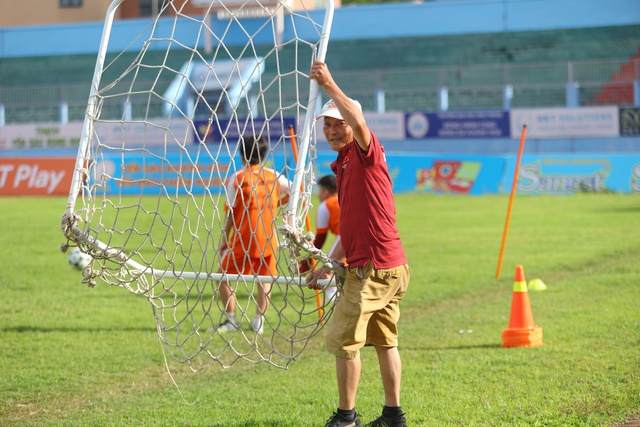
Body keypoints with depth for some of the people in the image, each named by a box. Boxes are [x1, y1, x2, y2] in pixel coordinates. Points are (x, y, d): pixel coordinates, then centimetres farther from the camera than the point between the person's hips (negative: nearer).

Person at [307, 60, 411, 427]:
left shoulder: (367, 153, -8)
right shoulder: (343, 165, 19)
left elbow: (359, 123, -33)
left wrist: (330, 85, -30)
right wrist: (330, 265, 22)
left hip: (373, 266, -10)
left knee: (343, 340, -5)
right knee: (384, 341, 13)